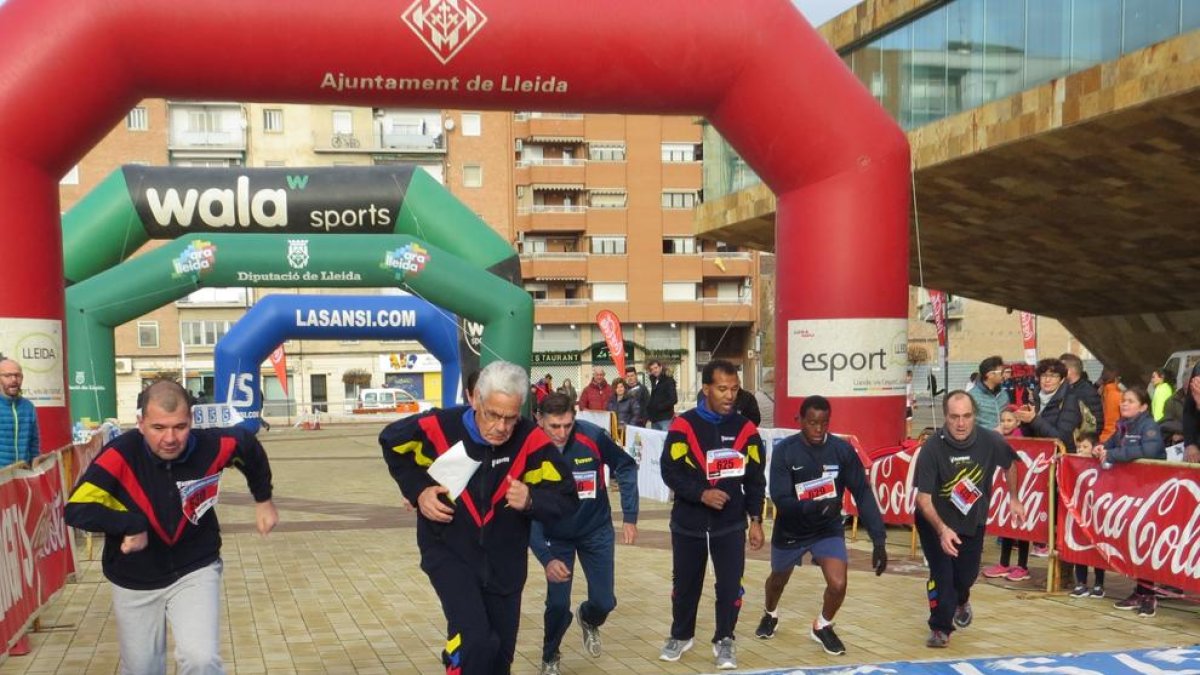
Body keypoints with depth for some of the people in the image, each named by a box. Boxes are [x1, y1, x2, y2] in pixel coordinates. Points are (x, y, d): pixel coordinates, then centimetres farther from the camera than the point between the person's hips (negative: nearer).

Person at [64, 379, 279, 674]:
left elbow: (248, 446, 3)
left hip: (195, 572, 0)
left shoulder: (211, 447, -19)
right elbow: (77, 509, -27)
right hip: (135, 582, 1)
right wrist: (133, 524, -29)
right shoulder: (121, 455, -24)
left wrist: (263, 500, 13)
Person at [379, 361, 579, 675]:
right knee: (474, 641, -23)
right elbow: (392, 442, 0)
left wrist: (531, 500, -32)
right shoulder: (440, 427, -22)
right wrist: (418, 490, -10)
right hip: (449, 553, -2)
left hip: (505, 562, 3)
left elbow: (566, 500, -13)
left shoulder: (531, 440, -21)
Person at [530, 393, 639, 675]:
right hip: (557, 536, -1)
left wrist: (630, 517, -9)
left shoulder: (593, 437, -25)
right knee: (558, 606, -7)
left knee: (604, 602, 3)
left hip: (597, 530, 1)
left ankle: (588, 619, 41)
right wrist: (546, 558, -32)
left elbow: (626, 467, -7)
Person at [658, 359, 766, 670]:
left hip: (731, 523, 1)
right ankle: (681, 636, 36)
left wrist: (756, 520, 2)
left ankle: (724, 640, 19)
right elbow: (670, 471, -11)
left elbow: (755, 478, 5)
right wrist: (701, 494, -24)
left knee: (730, 585, -3)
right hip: (688, 523, -1)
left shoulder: (746, 429, -2)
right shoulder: (683, 425, -10)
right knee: (685, 583, 13)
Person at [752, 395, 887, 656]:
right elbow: (781, 499, -27)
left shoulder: (842, 450, -17)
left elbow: (863, 494, -15)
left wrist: (879, 538, -21)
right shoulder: (784, 450, -22)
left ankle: (822, 627, 18)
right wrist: (812, 507, -46)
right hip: (790, 530, 0)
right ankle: (770, 615, 57)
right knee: (778, 580, 21)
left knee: (838, 584, -16)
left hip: (829, 529, 0)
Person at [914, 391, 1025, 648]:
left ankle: (961, 601, 51)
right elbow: (923, 497, -27)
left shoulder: (990, 441, -19)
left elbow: (1010, 463, 6)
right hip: (935, 521, -3)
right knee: (942, 574, -14)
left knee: (967, 574, 14)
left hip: (973, 521, 3)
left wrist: (1014, 499, 10)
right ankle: (940, 629, 7)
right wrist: (942, 530, -39)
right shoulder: (933, 448, -28)